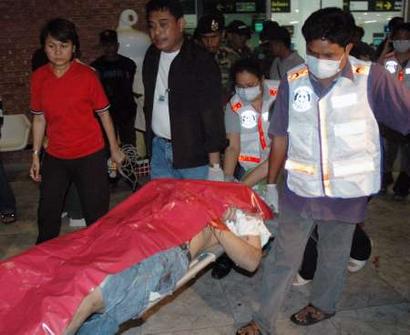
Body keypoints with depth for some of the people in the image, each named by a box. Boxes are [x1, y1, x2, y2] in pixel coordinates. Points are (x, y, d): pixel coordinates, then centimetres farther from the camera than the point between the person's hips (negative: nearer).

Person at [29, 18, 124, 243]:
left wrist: (114, 149, 1)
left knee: (96, 216, 6)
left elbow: (103, 113, -3)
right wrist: (36, 155, 8)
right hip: (54, 157, 4)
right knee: (47, 216, 15)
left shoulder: (87, 75, -10)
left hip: (90, 156, -3)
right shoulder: (39, 77, 0)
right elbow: (39, 118, 7)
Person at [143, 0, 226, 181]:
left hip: (194, 154, -5)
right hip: (159, 149, 6)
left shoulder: (201, 61, -12)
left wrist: (214, 164, -18)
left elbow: (213, 114, -15)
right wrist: (150, 140, 14)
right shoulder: (152, 55, 7)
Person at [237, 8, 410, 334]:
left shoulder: (371, 78, -12)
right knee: (282, 258, 11)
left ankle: (323, 304, 48)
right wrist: (271, 184, 7)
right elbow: (280, 137, 2)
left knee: (334, 257, 20)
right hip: (299, 190, 1)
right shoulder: (293, 81, -5)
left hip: (346, 193, -1)